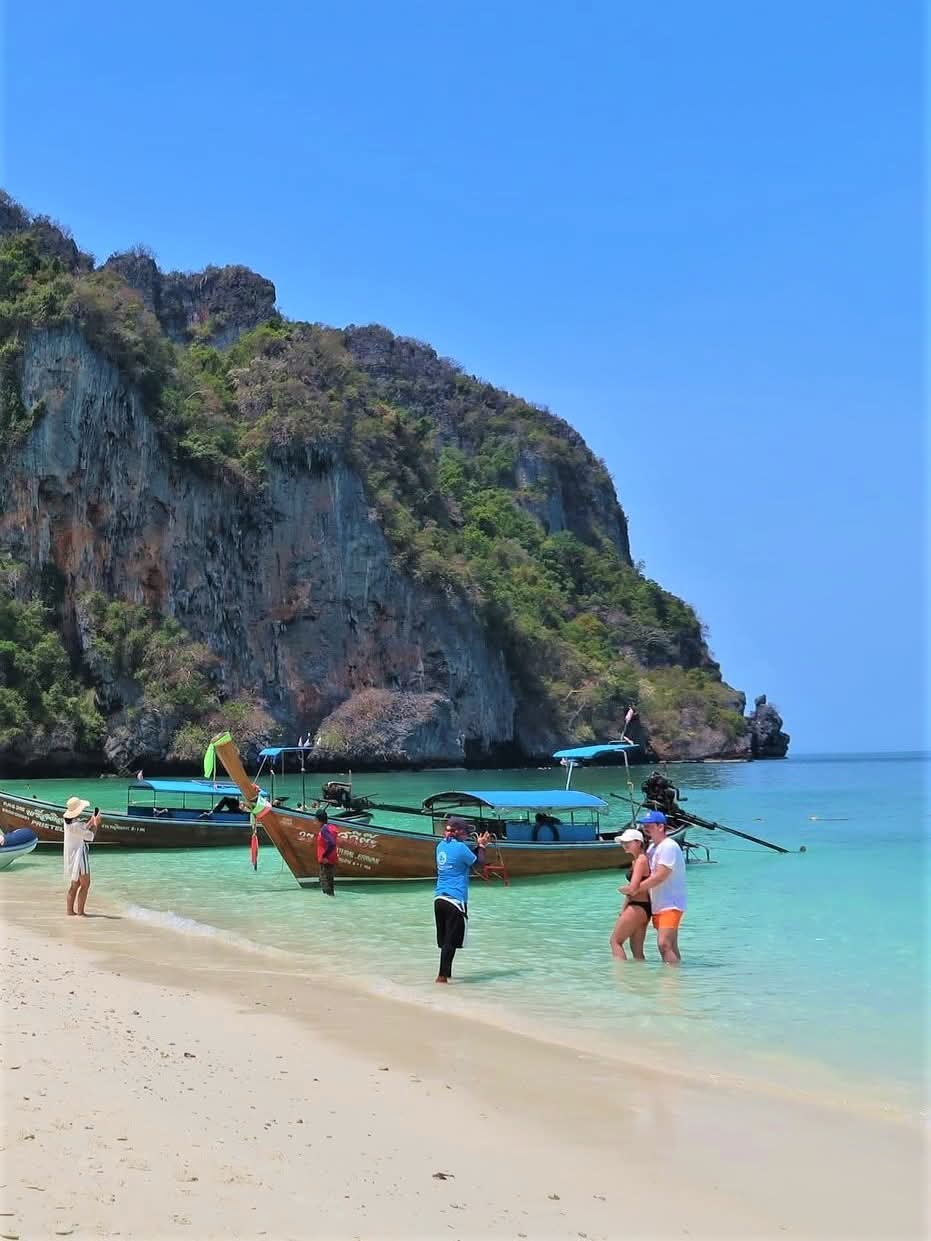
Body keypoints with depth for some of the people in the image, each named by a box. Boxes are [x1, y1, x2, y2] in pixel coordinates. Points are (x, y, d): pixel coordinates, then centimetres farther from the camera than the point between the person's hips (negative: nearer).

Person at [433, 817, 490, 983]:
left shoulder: (441, 845, 11)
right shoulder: (460, 847, -12)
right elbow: (479, 861, 1)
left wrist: (478, 845, 19)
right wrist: (481, 846, 15)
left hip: (439, 899, 8)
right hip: (455, 900, -8)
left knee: (444, 939, 15)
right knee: (450, 941, -4)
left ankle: (446, 972, 24)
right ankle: (442, 975, -7)